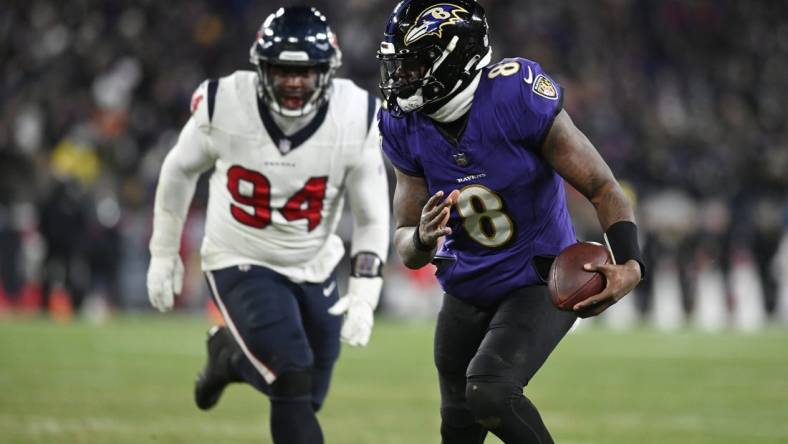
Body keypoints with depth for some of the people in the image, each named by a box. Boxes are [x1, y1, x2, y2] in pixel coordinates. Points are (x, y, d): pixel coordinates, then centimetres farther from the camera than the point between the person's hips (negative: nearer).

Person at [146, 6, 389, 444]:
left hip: (313, 268, 3)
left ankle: (231, 355, 38)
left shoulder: (355, 117, -17)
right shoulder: (224, 105, -19)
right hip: (240, 262, -3)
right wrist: (163, 253, 7)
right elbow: (180, 170, 1)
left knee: (306, 400, 11)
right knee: (293, 380, -20)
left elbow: (372, 217, -7)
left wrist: (364, 292, -19)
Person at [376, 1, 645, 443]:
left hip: (540, 281, -6)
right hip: (468, 289, 6)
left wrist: (629, 266, -35)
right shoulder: (408, 128, -10)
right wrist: (423, 240, -31)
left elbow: (603, 188, -20)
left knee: (489, 392, -28)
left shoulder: (517, 97, -25)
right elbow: (405, 245, -5)